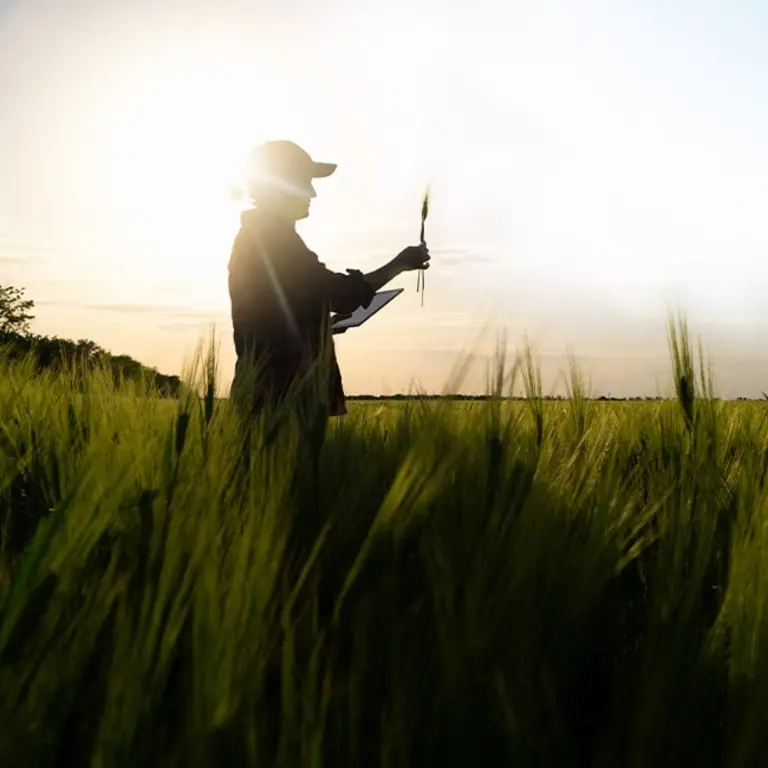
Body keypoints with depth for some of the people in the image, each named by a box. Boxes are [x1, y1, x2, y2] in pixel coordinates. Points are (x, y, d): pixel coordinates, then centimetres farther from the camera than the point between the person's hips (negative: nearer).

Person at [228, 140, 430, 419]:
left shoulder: (254, 238, 17)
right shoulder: (276, 239, -13)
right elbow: (341, 293, -16)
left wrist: (329, 320, 19)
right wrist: (399, 263, -6)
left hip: (273, 387, 10)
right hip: (282, 390, -10)